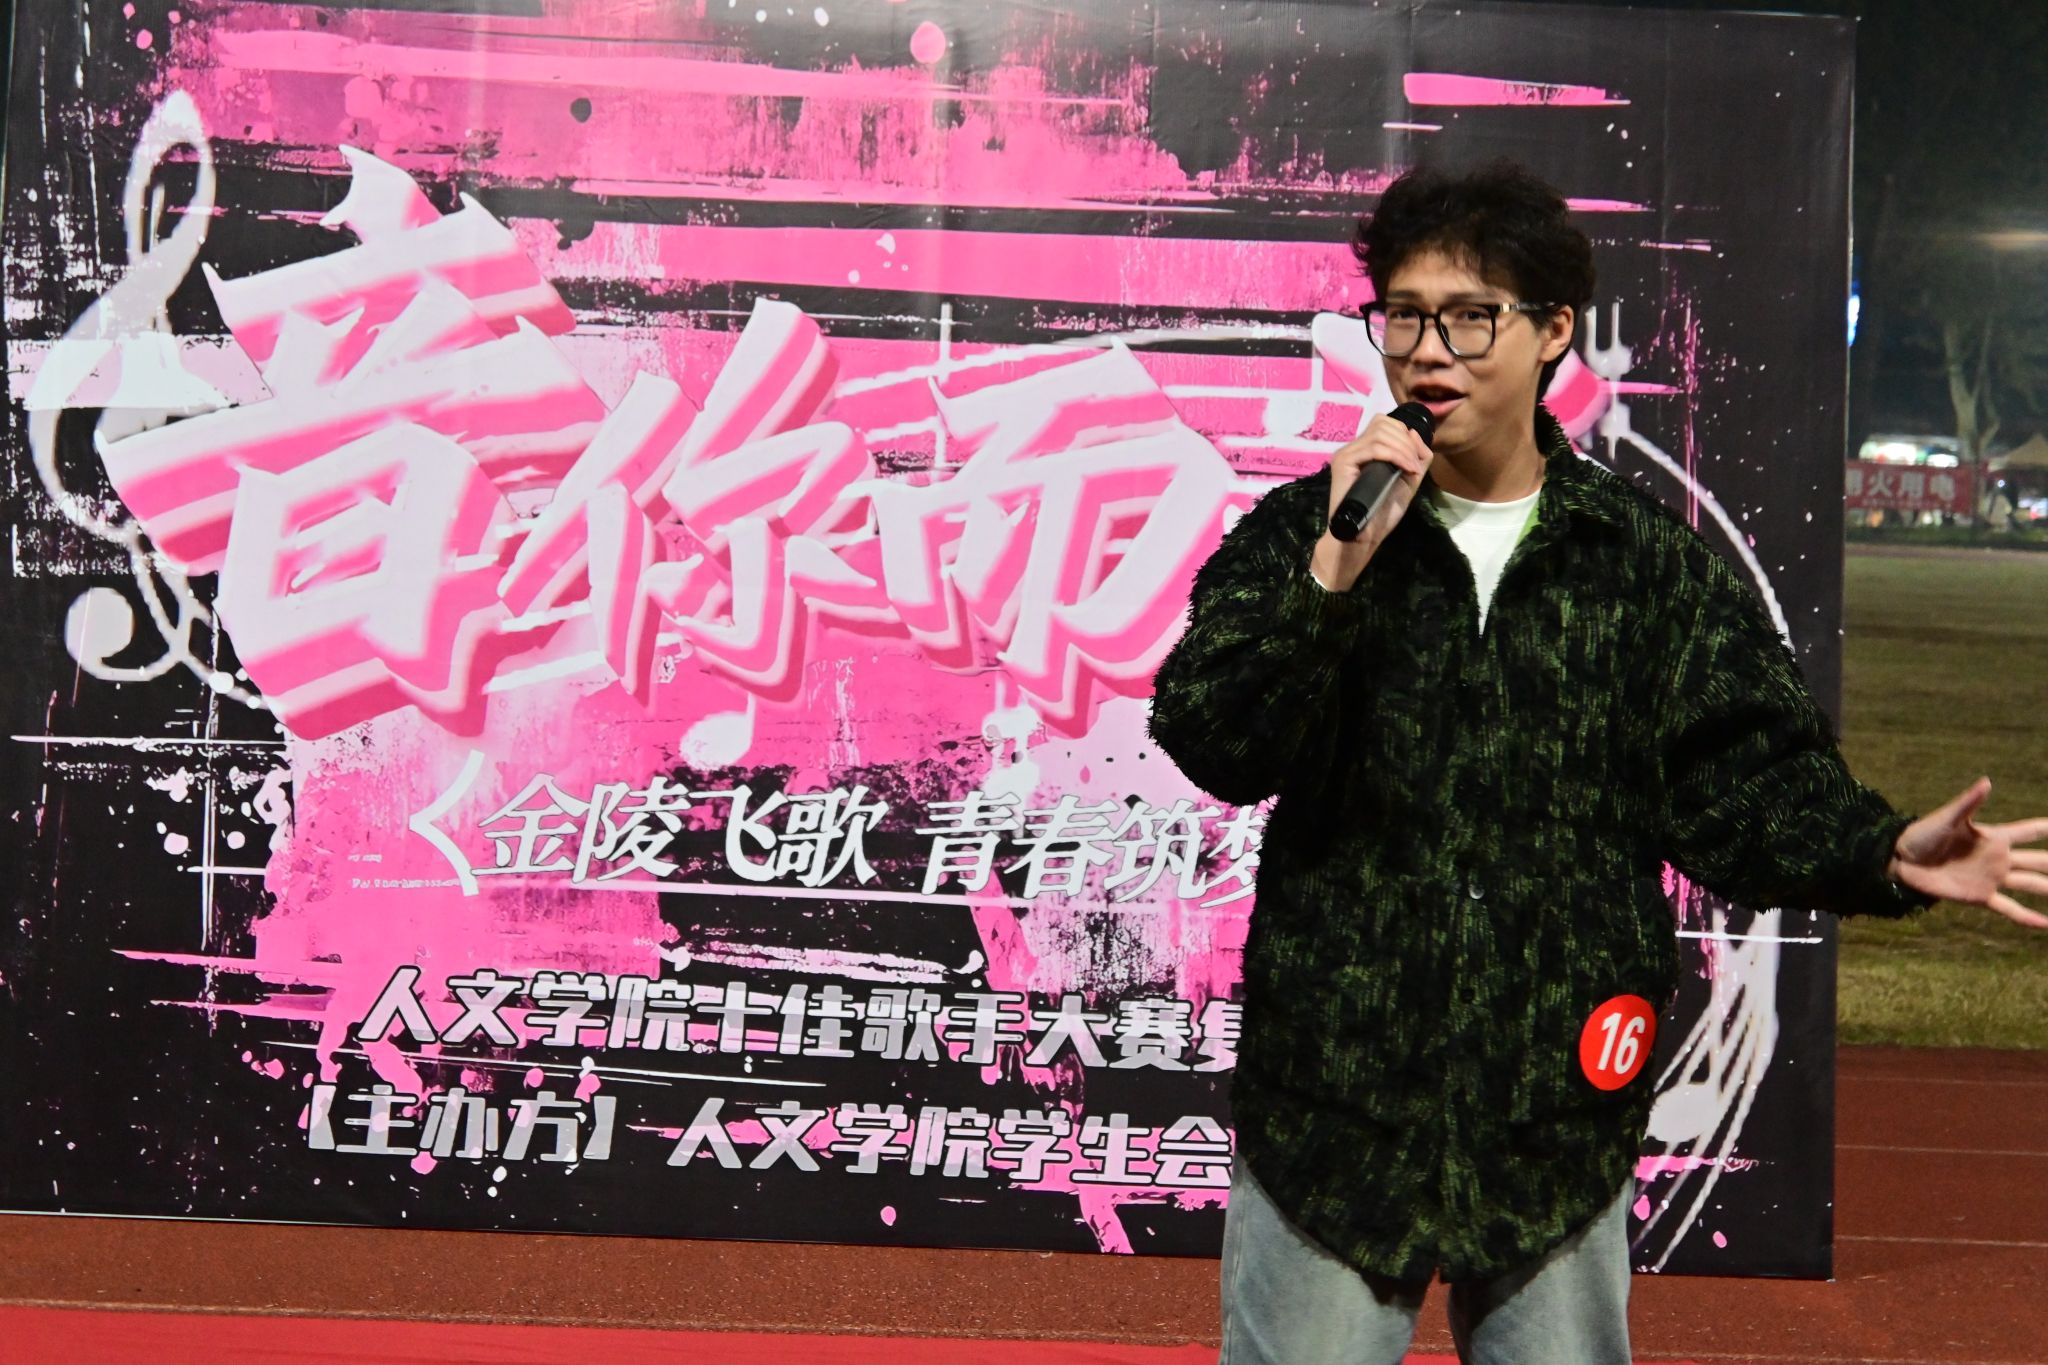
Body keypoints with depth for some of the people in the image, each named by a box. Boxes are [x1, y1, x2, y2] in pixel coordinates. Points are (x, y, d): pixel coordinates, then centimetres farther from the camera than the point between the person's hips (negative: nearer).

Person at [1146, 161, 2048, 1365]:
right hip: (1333, 1089, -1)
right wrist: (1333, 574, -22)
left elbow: (1740, 776, 2)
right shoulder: (1299, 534, 0)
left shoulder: (1649, 561, 3)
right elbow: (1215, 750, -10)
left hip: (1558, 1105, 1)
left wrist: (1885, 856, -15)